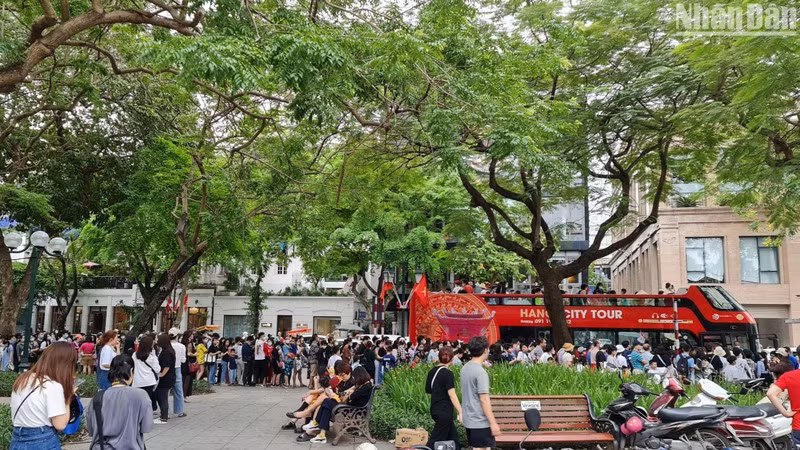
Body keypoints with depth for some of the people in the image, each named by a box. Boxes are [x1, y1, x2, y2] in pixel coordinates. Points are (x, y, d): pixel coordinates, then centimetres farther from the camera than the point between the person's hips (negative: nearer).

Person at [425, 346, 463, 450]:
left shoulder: (432, 371, 6)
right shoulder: (447, 373, -17)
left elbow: (428, 389, 15)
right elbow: (452, 395, -21)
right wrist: (461, 412, -22)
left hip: (435, 409, 8)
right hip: (444, 411, -8)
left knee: (453, 435, 17)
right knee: (436, 439, -4)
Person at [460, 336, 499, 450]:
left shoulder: (465, 368, 7)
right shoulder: (480, 372, -19)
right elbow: (484, 400, -22)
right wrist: (493, 423, -18)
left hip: (469, 419, 9)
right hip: (480, 421, -9)